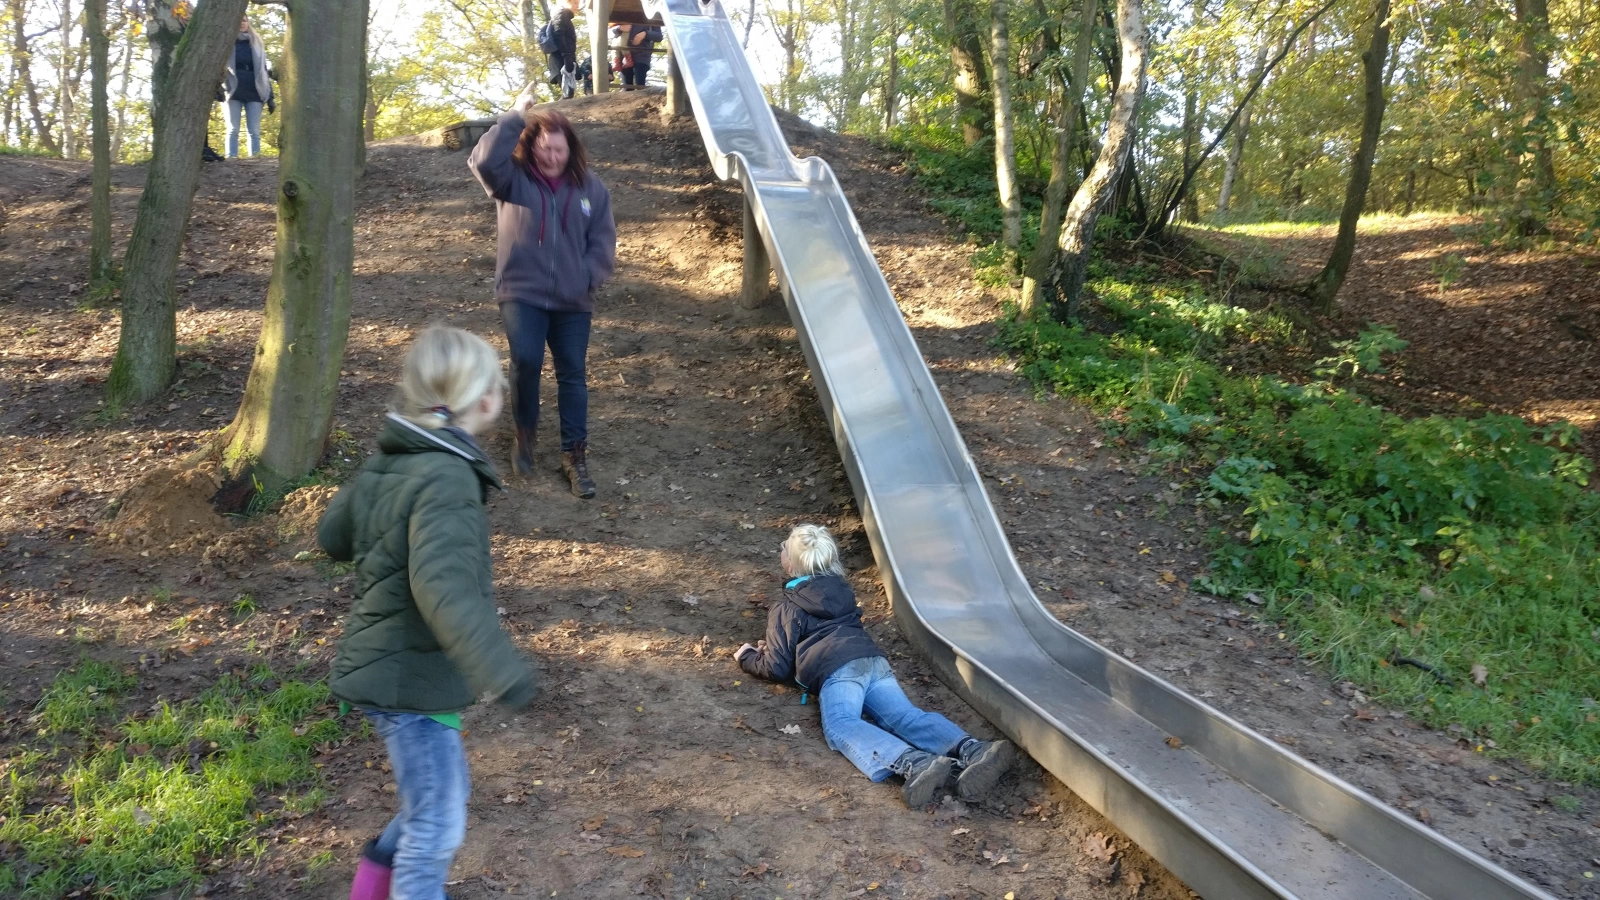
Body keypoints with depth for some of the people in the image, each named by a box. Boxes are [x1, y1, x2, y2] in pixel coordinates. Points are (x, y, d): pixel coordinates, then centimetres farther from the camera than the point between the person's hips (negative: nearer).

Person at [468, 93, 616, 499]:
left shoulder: (590, 187, 5)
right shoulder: (513, 180, -1)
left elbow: (603, 242, 5)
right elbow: (484, 160, -23)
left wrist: (586, 279, -11)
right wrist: (515, 117, -22)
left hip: (572, 301, 2)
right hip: (522, 293, -2)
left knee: (573, 376, 5)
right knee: (526, 360, -20)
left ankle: (575, 455, 15)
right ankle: (525, 432, 6)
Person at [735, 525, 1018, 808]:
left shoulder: (785, 609, 14)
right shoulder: (840, 590, 33)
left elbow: (778, 667, 11)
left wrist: (749, 657, 32)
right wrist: (776, 644, 53)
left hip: (837, 670, -7)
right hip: (873, 660, 7)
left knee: (840, 726, -30)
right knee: (905, 716, -17)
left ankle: (915, 764, -60)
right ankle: (974, 752, -48)